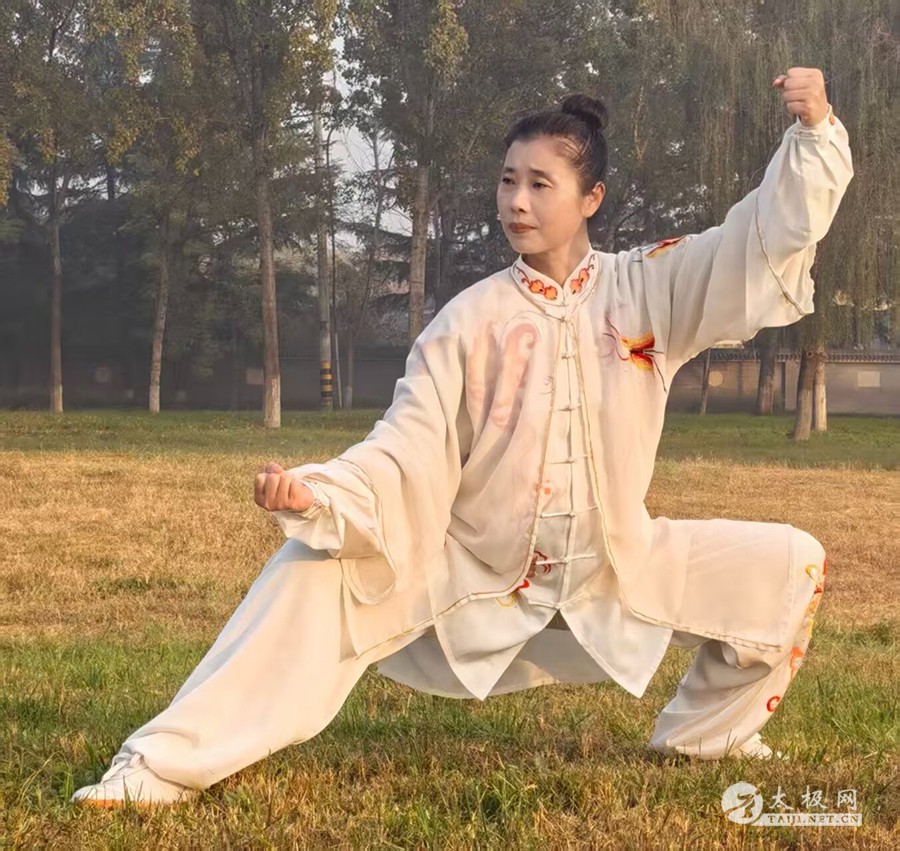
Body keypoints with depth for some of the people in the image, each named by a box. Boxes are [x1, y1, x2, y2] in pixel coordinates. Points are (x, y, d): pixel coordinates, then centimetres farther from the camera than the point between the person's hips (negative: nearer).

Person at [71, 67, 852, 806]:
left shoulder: (650, 289, -6)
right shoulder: (470, 320, -9)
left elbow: (774, 234, -8)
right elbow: (407, 451, -15)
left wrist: (814, 132, -23)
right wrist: (316, 493, -33)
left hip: (614, 573, 2)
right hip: (474, 573, -1)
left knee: (789, 566, -10)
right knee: (315, 567, -22)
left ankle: (707, 734, 16)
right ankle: (165, 766, -19)